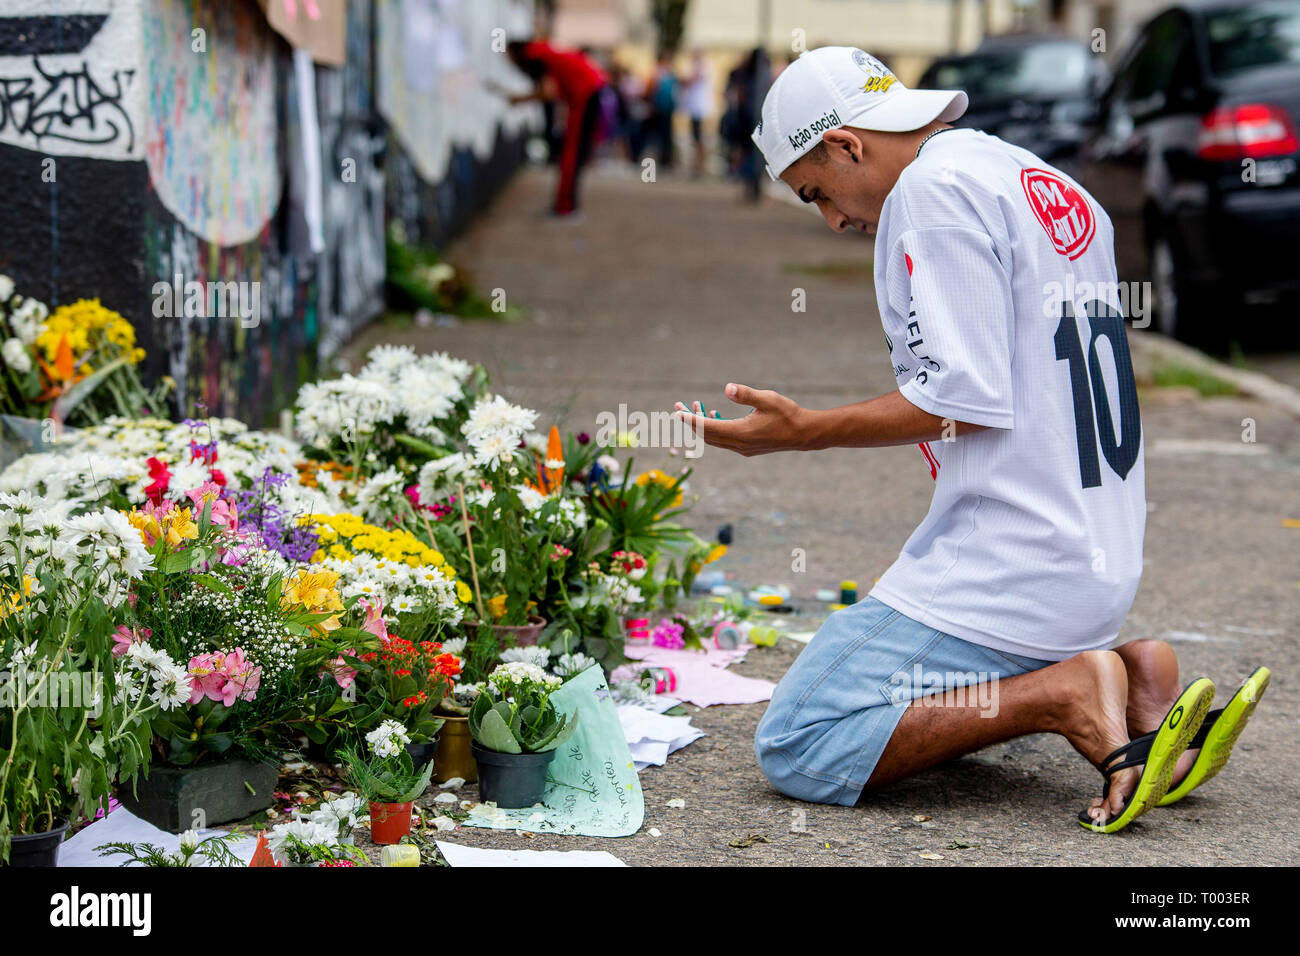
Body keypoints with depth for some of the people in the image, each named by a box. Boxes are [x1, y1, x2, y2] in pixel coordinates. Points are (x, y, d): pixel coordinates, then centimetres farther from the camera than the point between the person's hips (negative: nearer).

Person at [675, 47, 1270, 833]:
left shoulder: (933, 187, -10)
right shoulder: (1057, 188, 17)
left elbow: (964, 397, -17)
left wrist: (804, 432, -8)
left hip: (1009, 558, -9)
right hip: (1105, 555, 10)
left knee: (798, 750, -10)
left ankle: (1068, 696, -16)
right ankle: (1133, 678, 6)